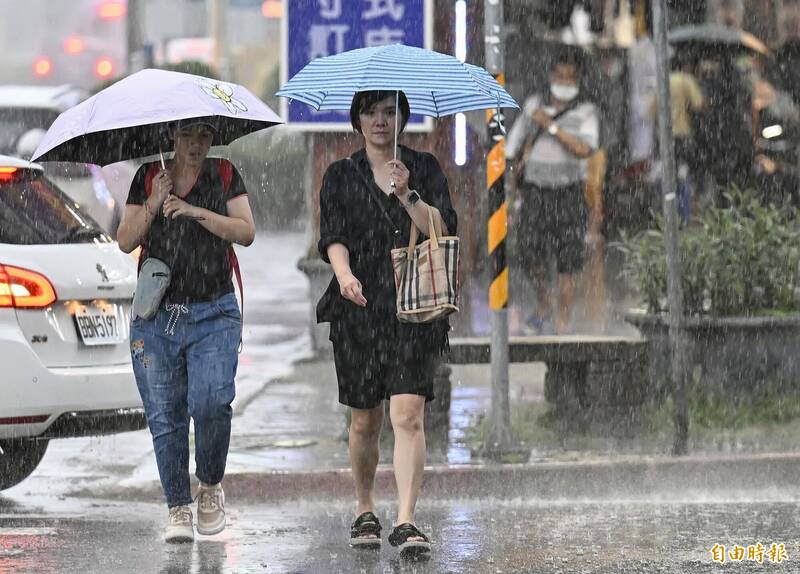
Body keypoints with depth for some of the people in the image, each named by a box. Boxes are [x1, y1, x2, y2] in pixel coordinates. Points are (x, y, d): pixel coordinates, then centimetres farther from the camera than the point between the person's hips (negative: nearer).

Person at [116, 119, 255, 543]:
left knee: (210, 402, -18)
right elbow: (125, 242, 6)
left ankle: (211, 486, 6)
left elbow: (246, 232, -3)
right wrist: (153, 205, -9)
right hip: (156, 315, 1)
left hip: (213, 314, -1)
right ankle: (178, 508, 7)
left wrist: (195, 211, -13)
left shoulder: (225, 177, 8)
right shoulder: (148, 178, 9)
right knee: (164, 415, -1)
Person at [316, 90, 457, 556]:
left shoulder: (425, 169, 10)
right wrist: (344, 273, -24)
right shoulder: (341, 176, 10)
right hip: (359, 308, 1)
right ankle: (366, 510, 26)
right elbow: (333, 236, -4)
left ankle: (406, 521, -18)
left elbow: (444, 230, -2)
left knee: (408, 412, -15)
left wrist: (407, 195, -16)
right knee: (365, 420, 6)